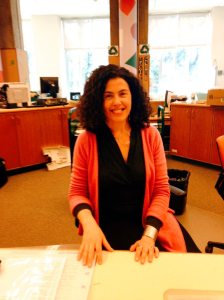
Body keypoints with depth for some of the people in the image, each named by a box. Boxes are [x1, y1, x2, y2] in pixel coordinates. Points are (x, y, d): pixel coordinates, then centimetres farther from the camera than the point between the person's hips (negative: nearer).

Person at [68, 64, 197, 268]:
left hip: (149, 225, 2)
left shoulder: (150, 135, -4)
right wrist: (90, 225, -22)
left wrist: (149, 235, -16)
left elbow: (161, 189, -4)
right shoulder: (86, 140, -8)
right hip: (106, 231, -1)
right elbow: (77, 192, -2)